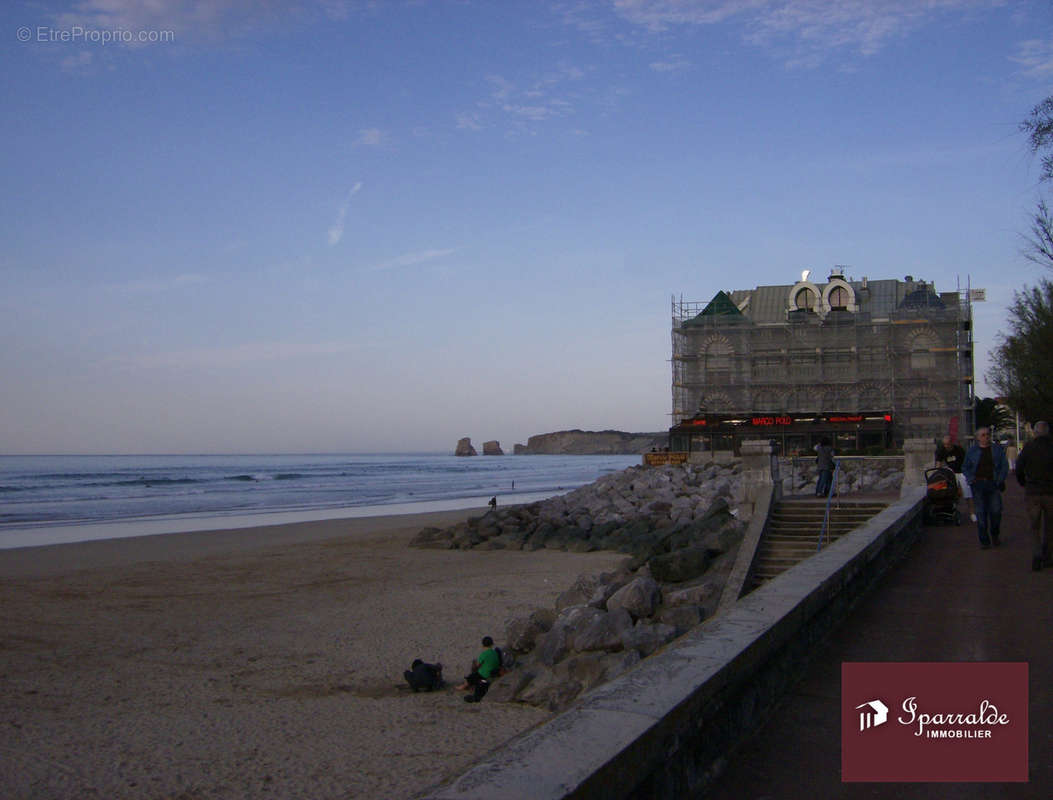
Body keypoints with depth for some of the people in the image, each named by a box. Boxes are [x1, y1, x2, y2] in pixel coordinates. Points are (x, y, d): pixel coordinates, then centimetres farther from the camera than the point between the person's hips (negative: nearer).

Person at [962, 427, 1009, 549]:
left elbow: (1004, 465, 9)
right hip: (978, 484, 0)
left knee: (996, 511, -6)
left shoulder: (997, 449, 8)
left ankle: (994, 535, 20)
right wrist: (971, 479, -2)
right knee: (981, 513, -1)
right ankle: (984, 541, 7)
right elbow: (965, 468, 12)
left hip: (993, 484, 0)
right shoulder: (972, 451, 6)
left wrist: (1001, 480, -3)